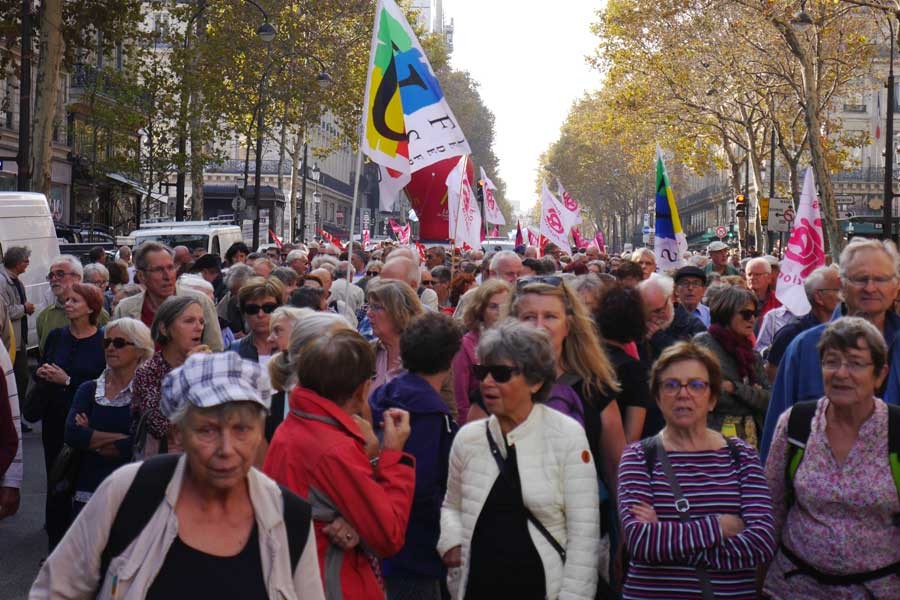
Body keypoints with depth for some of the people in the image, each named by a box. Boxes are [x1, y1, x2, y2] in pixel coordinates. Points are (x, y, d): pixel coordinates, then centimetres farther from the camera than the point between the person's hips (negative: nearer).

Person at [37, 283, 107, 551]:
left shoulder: (103, 342, -8)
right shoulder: (56, 336, 5)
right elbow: (40, 373, 13)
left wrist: (68, 381, -17)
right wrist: (41, 374, -9)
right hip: (55, 419, 4)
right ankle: (56, 545, 20)